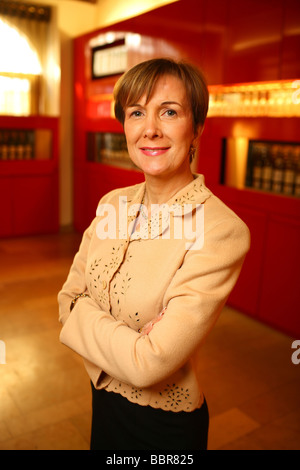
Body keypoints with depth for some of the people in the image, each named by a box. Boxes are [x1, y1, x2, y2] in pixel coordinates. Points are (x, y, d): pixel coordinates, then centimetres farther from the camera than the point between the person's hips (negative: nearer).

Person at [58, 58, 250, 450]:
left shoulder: (220, 230, -28)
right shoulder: (113, 203, -6)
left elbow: (151, 363, -29)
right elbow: (69, 297, -4)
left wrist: (85, 317, -16)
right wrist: (122, 343, -20)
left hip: (163, 427, -5)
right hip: (103, 403, 5)